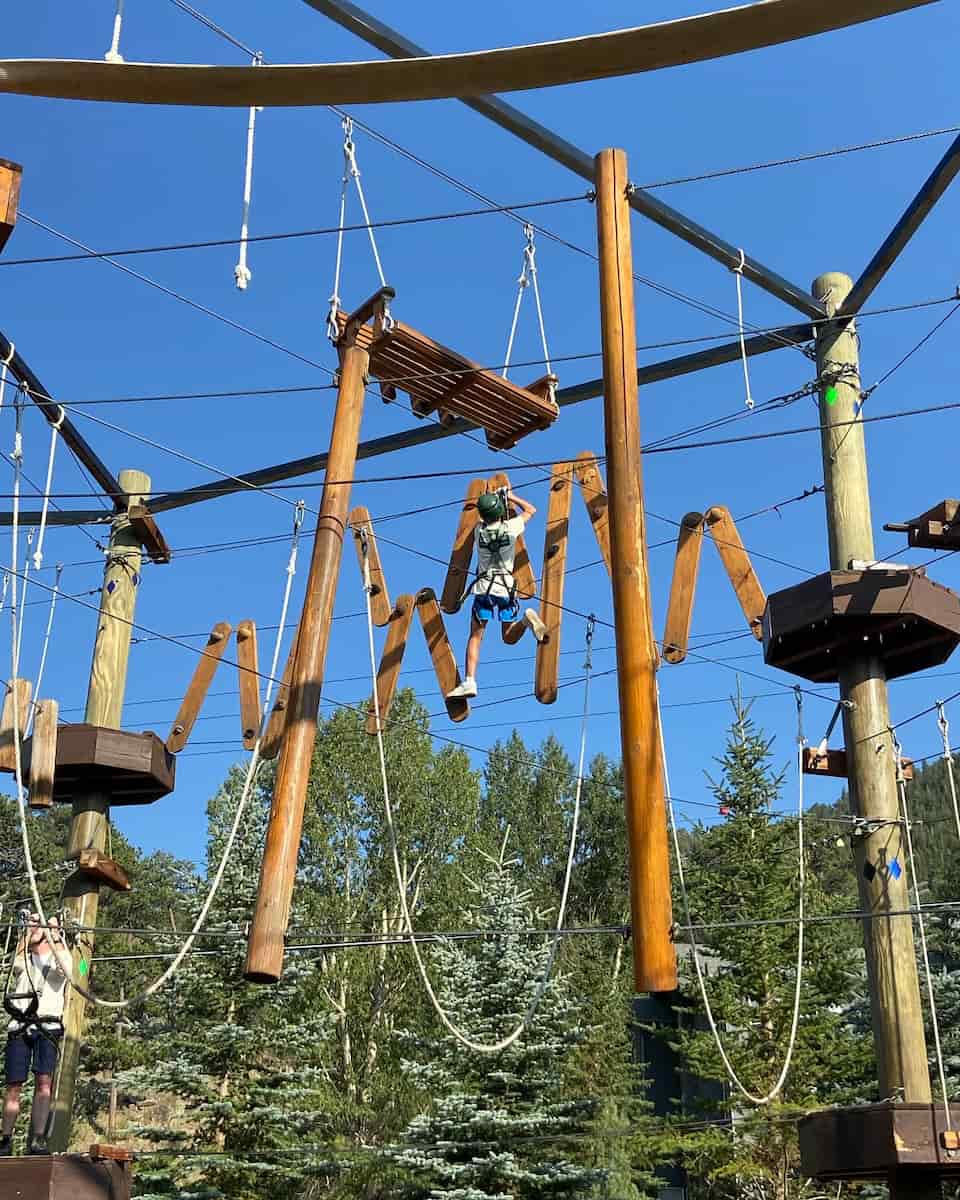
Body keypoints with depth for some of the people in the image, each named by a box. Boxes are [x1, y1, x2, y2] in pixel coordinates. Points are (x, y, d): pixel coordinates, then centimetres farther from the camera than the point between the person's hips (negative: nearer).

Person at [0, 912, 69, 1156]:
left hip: (48, 1025, -2)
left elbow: (64, 968, -11)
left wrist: (55, 936, -9)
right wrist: (27, 933, -6)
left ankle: (37, 1139, -16)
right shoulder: (22, 955, 18)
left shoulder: (60, 955, 12)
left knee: (44, 1082, -14)